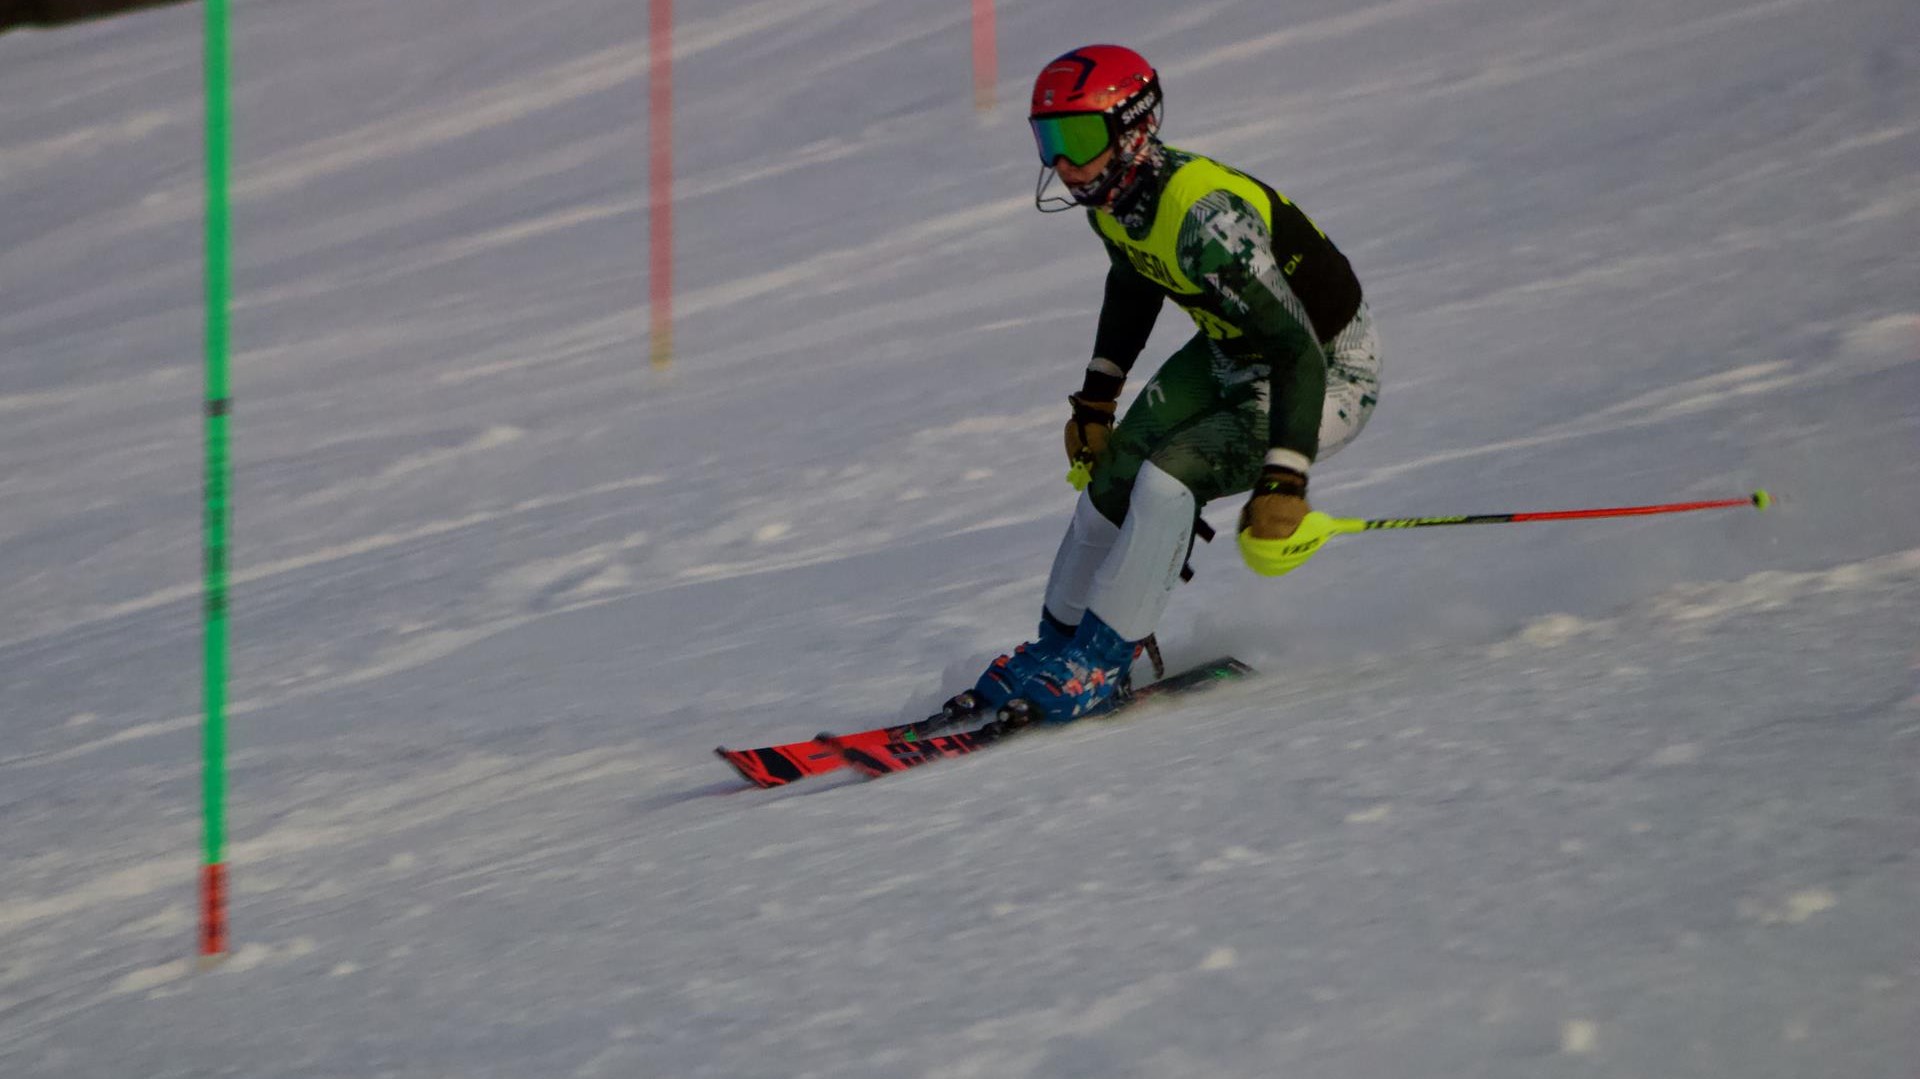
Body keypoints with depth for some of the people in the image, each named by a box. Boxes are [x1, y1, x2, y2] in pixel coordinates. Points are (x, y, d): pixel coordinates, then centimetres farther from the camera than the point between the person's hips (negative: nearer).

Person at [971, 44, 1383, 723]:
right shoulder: (1115, 195, -8)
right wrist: (1095, 401, 17)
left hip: (1327, 377, -8)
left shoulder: (1203, 217, -35)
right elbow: (1132, 285, 16)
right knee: (1112, 473, 0)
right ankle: (1059, 643, 17)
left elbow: (1300, 354, -35)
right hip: (1231, 354, 8)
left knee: (1170, 477, -24)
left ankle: (1098, 664, -11)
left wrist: (1283, 486, -38)